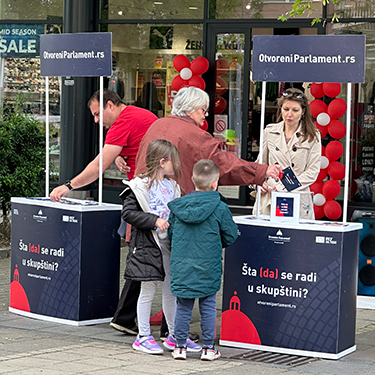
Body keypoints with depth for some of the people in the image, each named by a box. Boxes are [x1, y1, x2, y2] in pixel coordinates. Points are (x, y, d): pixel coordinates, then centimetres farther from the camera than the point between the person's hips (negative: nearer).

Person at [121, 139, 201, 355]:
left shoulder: (172, 187, 12)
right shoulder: (139, 186, -10)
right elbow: (129, 213, -15)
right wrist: (154, 220, -21)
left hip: (170, 243, 7)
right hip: (148, 245, -7)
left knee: (171, 291, 12)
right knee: (148, 291, 0)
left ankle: (174, 336, 21)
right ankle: (143, 337, 10)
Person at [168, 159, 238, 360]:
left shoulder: (177, 206, 0)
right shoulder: (220, 208, -9)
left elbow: (171, 232, 10)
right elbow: (230, 236, 0)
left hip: (181, 267, 2)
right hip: (208, 268, -2)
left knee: (183, 307, 10)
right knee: (208, 306, 8)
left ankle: (180, 346, 13)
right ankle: (208, 348, 12)